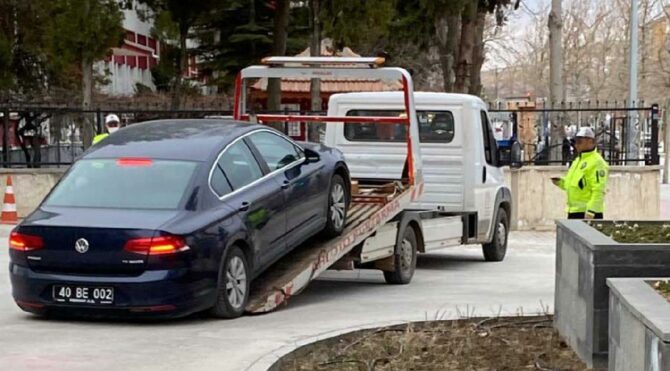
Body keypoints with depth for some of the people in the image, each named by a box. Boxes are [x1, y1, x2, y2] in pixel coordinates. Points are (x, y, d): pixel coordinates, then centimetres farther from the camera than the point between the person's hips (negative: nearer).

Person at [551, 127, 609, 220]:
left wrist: (590, 213, -26)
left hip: (587, 213, -10)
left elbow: (598, 191, -20)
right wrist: (560, 182, 9)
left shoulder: (596, 163, -13)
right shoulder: (578, 160, 18)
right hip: (573, 212, 10)